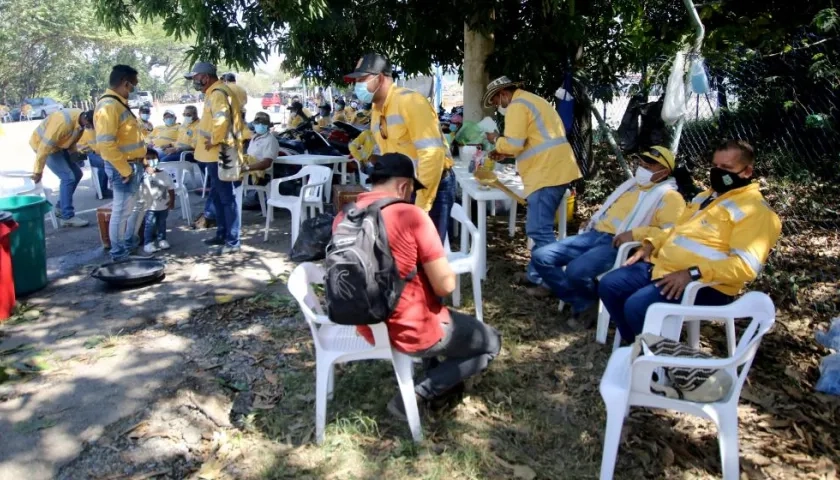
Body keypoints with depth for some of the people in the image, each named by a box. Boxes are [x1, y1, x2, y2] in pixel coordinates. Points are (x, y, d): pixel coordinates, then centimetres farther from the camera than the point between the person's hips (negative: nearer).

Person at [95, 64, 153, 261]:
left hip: (134, 164, 10)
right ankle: (118, 251, 12)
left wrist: (141, 162, 17)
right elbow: (106, 144, -27)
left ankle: (130, 241, 38)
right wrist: (125, 170, -23)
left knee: (136, 205, 22)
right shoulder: (108, 106, -20)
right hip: (123, 167, -10)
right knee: (122, 210, 0)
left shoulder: (119, 103, 13)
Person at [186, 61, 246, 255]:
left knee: (227, 198, -6)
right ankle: (222, 234, 29)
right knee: (218, 196, 18)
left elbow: (222, 119, -33)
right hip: (216, 154, 11)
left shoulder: (217, 93, -16)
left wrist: (214, 141, -21)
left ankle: (232, 242, -1)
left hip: (220, 154, -11)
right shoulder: (215, 92, 19)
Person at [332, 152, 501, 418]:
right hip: (412, 332, -7)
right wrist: (437, 269, 4)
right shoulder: (410, 215, -21)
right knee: (491, 343, 16)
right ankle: (417, 394, 3)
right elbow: (445, 286, -19)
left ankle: (438, 379, 25)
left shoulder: (343, 218, -2)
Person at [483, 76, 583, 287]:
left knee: (539, 230, -9)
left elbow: (513, 143, -15)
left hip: (547, 173, -11)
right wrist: (505, 152, 23)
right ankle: (537, 273, 22)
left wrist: (497, 140, 5)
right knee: (540, 227, 16)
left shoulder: (517, 105, -7)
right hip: (556, 170, 11)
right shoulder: (532, 100, 26)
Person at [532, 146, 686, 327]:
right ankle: (580, 302, 0)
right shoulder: (631, 184, 25)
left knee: (576, 270, -35)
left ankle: (589, 301, -1)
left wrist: (635, 234, -24)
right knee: (540, 256, -8)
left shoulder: (670, 197, 1)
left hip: (621, 246, -8)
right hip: (595, 235, 8)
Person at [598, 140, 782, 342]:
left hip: (703, 284, -9)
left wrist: (693, 273, -27)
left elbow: (746, 265, -20)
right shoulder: (706, 196, 22)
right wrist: (651, 245, 13)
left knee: (637, 306, -28)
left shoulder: (755, 210, -8)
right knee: (609, 286, -3)